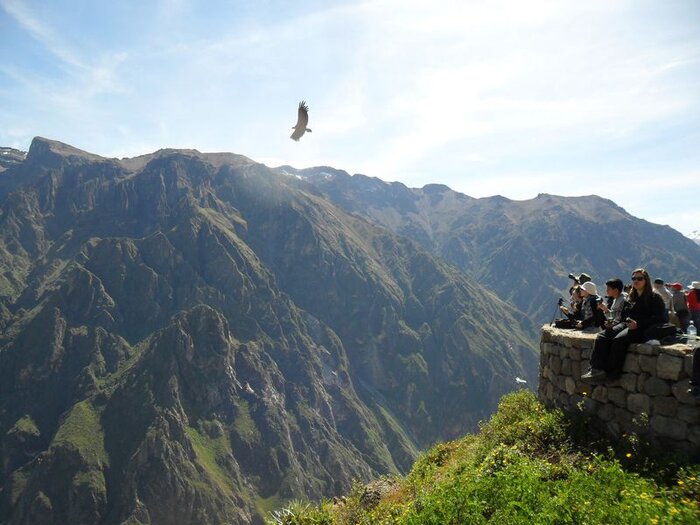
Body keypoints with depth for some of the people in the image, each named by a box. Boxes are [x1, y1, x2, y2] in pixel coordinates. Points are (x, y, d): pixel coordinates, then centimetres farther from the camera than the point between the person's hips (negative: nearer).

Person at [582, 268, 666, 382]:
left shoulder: (654, 298, 4)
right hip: (626, 324, 7)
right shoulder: (632, 298, 26)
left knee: (618, 340, -33)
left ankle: (612, 373, -26)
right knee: (601, 336, -18)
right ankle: (597, 369, -30)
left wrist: (638, 324, -19)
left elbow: (658, 318, -7)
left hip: (642, 329, -7)